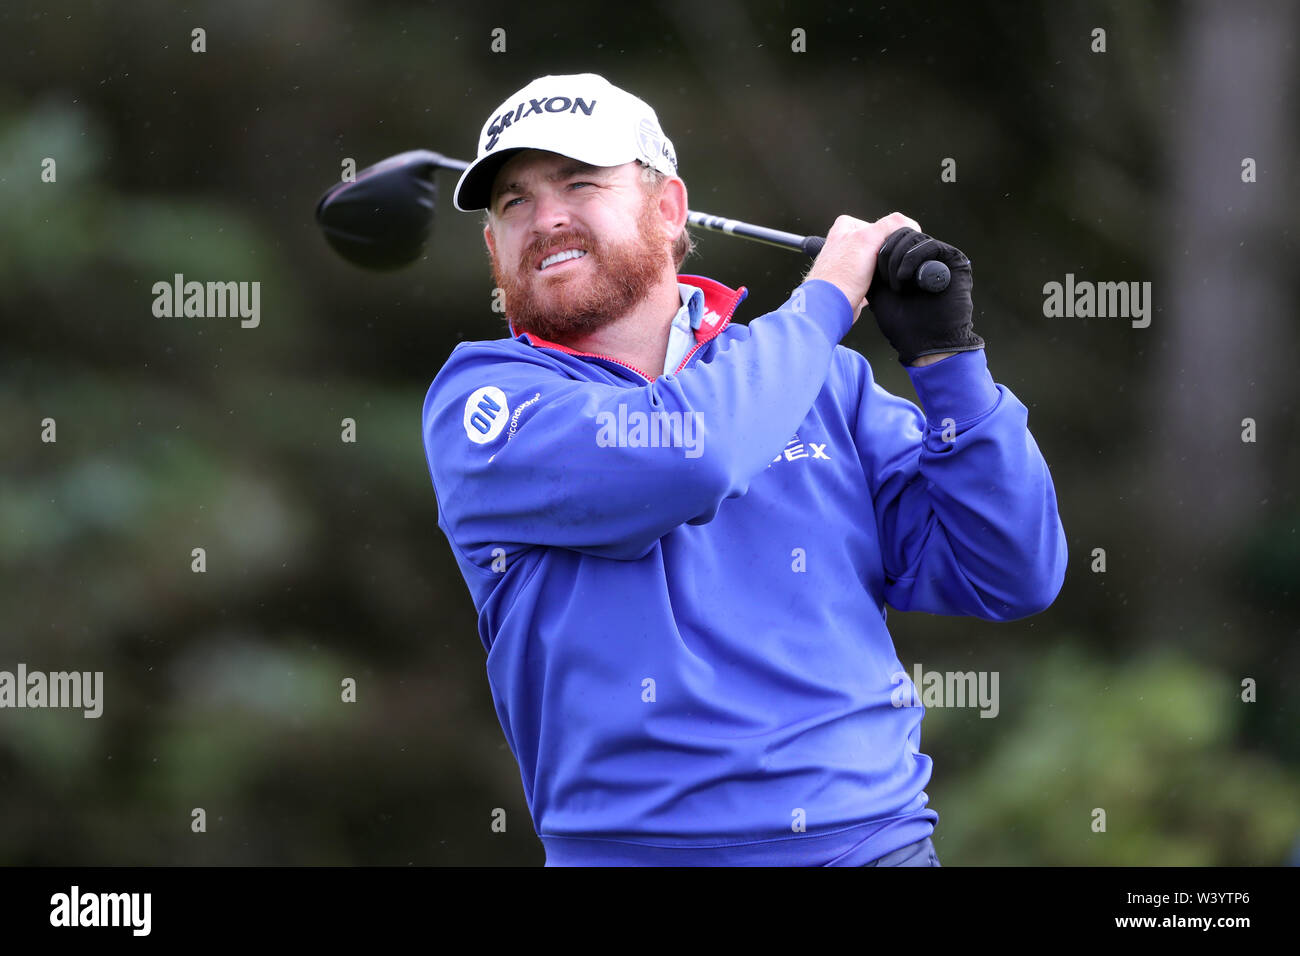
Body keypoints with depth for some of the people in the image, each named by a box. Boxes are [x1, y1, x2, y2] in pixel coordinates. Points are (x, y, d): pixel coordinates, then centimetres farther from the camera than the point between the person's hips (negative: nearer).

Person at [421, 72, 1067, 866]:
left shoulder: (825, 384, 13)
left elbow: (1014, 578, 10)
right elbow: (682, 459, -14)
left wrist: (945, 355, 1)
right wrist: (824, 300, 0)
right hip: (636, 846, 0)